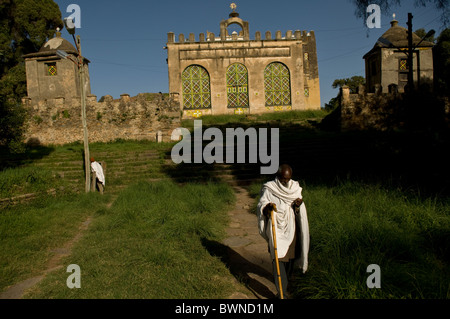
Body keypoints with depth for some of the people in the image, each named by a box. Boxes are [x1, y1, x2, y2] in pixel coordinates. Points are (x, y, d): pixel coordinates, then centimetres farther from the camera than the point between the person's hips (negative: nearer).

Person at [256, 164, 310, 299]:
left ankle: (286, 279, 42)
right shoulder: (269, 189, -7)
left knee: (290, 255, 16)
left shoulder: (295, 188, 4)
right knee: (278, 257, -9)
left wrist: (298, 205, -16)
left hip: (291, 228, 4)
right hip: (276, 228, -4)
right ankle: (282, 292, -6)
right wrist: (267, 207, -33)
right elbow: (261, 205, -11)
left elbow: (300, 211, 6)